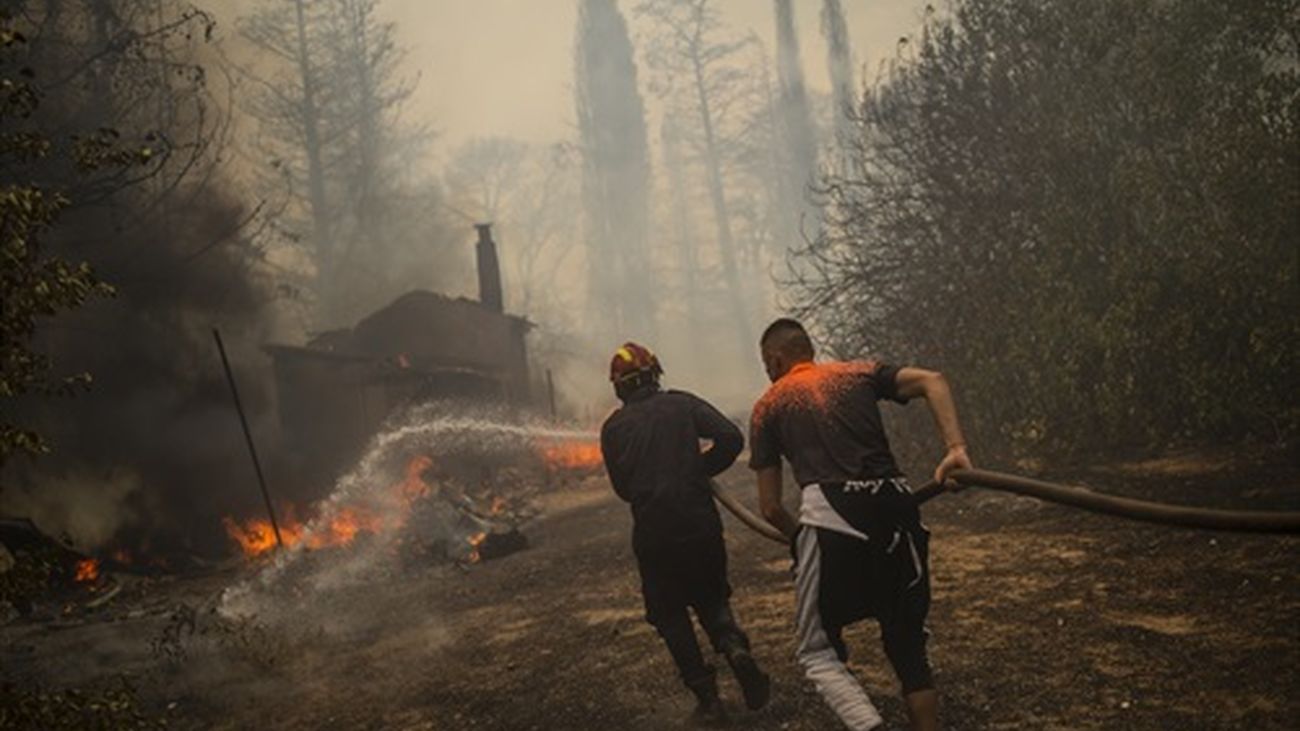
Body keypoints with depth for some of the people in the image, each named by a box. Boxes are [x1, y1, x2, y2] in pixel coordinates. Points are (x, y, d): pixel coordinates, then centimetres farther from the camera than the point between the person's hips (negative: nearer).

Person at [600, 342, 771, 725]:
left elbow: (623, 487, 5)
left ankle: (707, 698, 6)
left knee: (670, 615, 13)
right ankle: (735, 647, -10)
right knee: (711, 597, 20)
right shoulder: (682, 404, 2)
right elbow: (731, 438, -9)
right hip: (701, 523, 1)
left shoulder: (613, 428, 1)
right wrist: (699, 470, 5)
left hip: (652, 532, -1)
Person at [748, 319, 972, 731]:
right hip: (896, 507, 3)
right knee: (908, 647, 17)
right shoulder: (858, 373, 22)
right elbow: (932, 381, 4)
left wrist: (800, 538, 31)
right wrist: (956, 448, -4)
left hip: (831, 515, -3)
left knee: (818, 653, 8)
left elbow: (770, 508, 13)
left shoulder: (768, 406, 17)